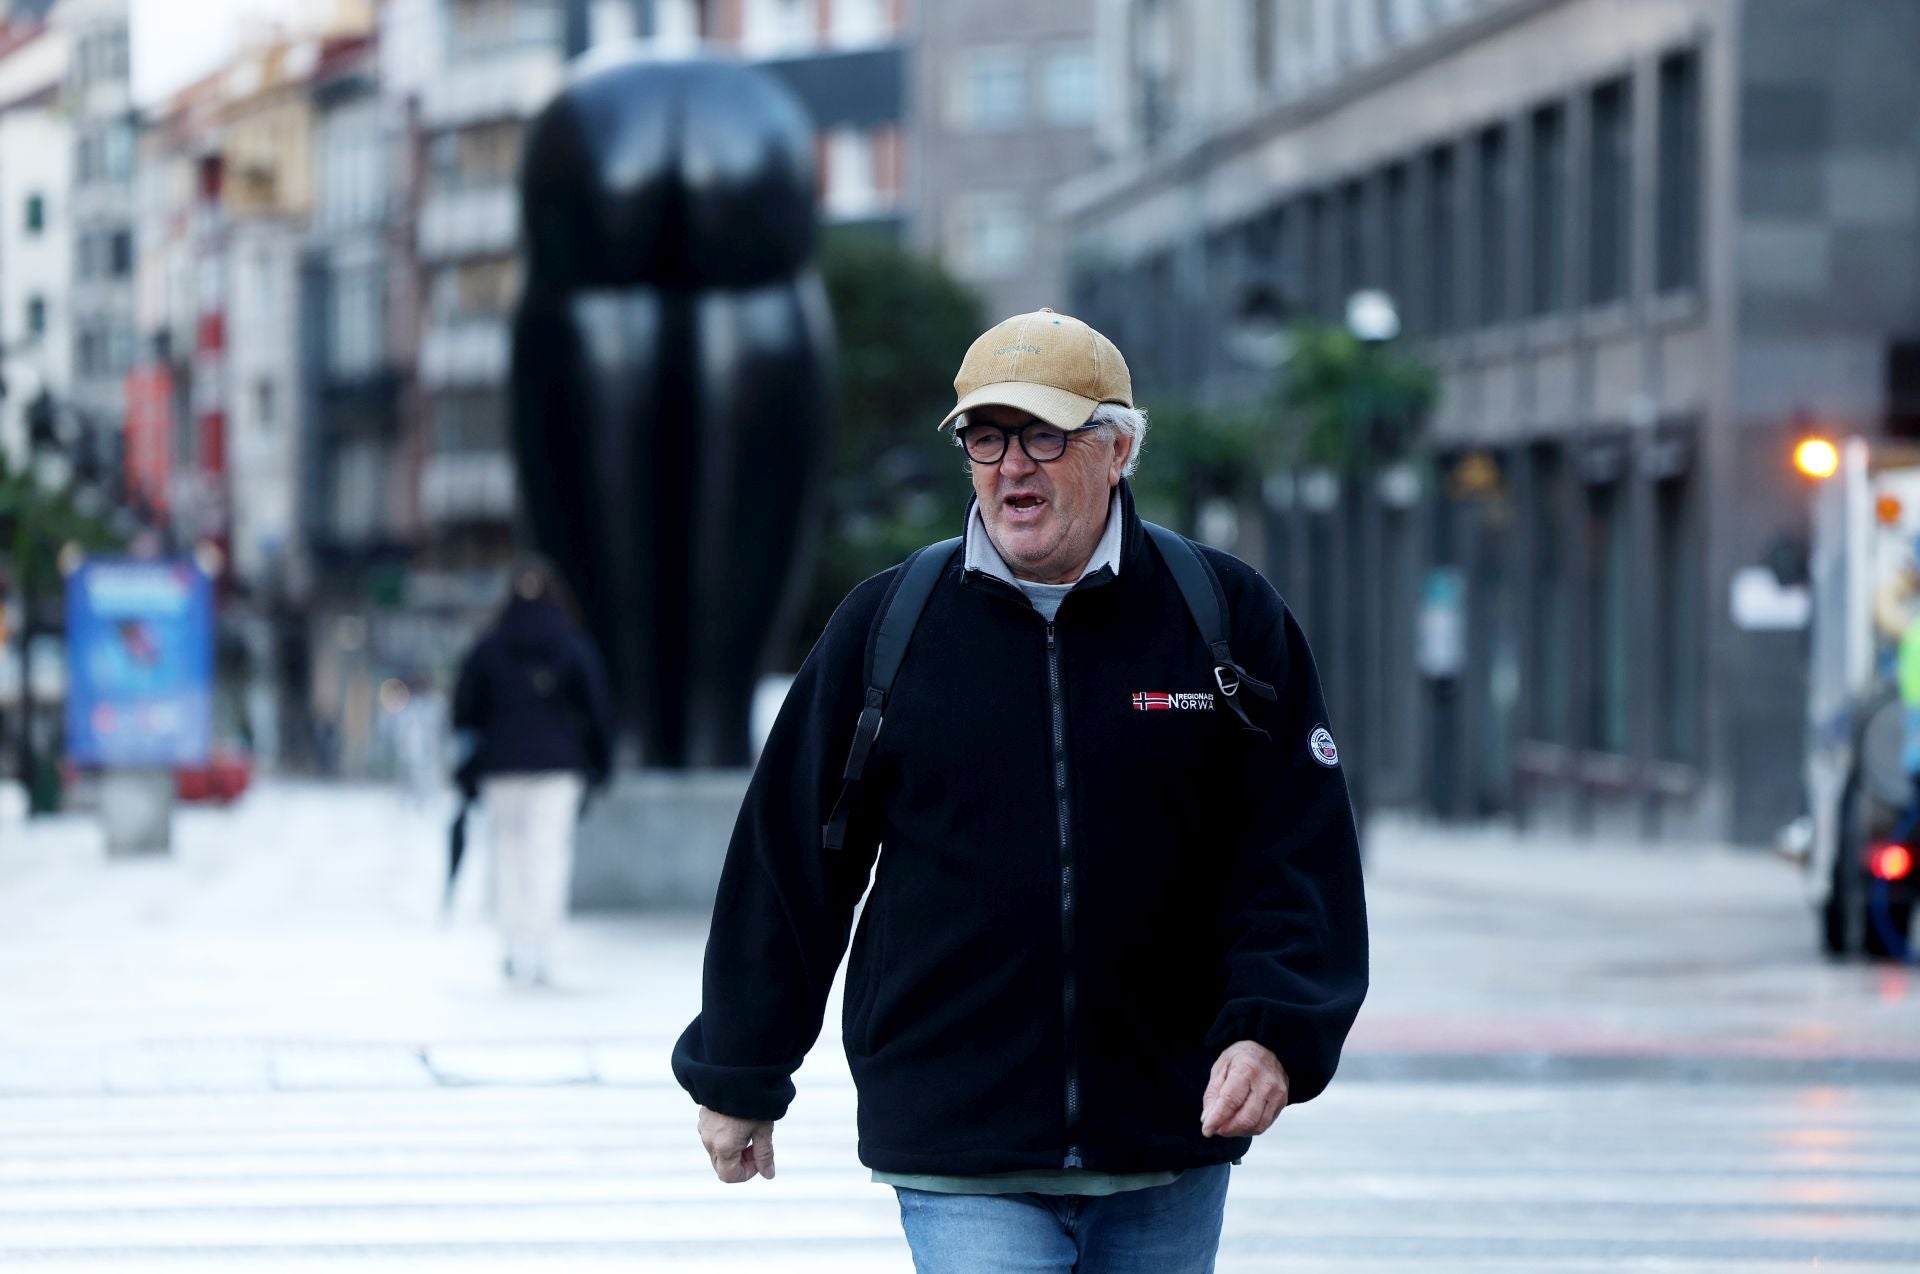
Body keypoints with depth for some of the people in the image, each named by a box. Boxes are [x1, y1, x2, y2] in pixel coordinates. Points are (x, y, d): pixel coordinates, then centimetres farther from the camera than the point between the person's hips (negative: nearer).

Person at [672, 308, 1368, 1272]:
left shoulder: (1229, 619, 2)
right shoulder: (882, 627, 2)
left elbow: (1302, 856, 0)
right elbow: (789, 859, 8)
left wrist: (1273, 1035, -16)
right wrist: (738, 1074, 12)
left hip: (1169, 1155, 2)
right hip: (960, 1156, -1)